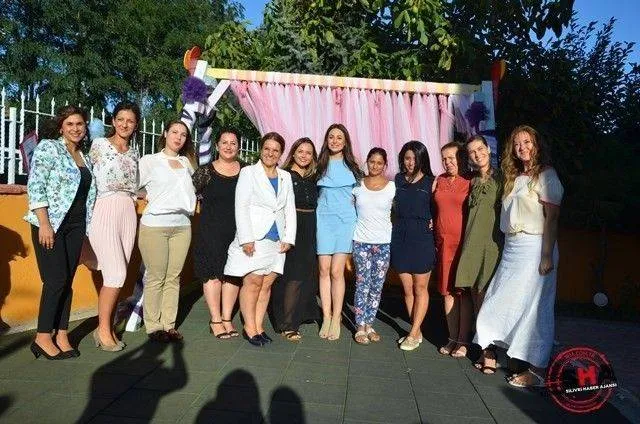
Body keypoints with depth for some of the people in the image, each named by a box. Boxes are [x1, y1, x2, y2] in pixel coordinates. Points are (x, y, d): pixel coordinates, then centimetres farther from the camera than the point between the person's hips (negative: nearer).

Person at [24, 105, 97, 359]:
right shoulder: (48, 148, -3)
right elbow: (35, 187, -10)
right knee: (56, 280, -8)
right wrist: (44, 224, -17)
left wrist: (85, 228, 12)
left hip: (76, 226, 6)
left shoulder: (84, 158, 16)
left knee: (67, 282, 7)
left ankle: (61, 336, 14)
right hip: (51, 224, -6)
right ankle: (43, 338, 5)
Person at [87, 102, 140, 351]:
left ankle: (106, 327, 18)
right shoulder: (99, 144, 2)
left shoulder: (134, 153, 16)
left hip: (128, 213, 5)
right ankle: (103, 329, 7)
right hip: (104, 211, -5)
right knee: (116, 274, -10)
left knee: (117, 275, 5)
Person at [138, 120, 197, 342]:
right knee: (156, 278, -1)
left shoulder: (186, 163, 15)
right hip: (154, 225, -4)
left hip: (182, 226, 4)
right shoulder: (149, 161, 4)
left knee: (173, 277, 6)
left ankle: (169, 324, 13)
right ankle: (153, 326, 8)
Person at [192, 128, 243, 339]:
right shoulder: (205, 171, -1)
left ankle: (227, 318, 19)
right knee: (212, 273, 0)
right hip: (211, 230, -2)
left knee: (233, 273, 6)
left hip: (237, 230, 3)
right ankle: (215, 320, 12)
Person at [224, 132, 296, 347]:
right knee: (253, 282, -5)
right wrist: (246, 238, -12)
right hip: (254, 238, -4)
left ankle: (259, 326, 12)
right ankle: (250, 328, 3)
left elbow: (290, 209, 14)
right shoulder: (249, 172, 3)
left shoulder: (286, 177, 16)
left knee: (267, 283, 4)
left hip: (277, 239, 4)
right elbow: (241, 207, -4)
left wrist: (288, 238, 4)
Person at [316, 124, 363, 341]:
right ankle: (326, 317, 8)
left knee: (336, 271, -6)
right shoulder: (320, 165, 9)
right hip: (324, 219, 1)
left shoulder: (351, 166, 10)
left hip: (345, 220, -1)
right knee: (324, 270, -1)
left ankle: (336, 319, 3)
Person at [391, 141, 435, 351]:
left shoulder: (430, 182, -2)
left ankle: (413, 334, 11)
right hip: (400, 237, 4)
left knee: (420, 288, 3)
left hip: (422, 238, -3)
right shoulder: (398, 180, 9)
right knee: (407, 288, 6)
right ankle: (417, 332, 18)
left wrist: (433, 222, -11)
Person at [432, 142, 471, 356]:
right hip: (443, 243, 5)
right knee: (448, 291, 8)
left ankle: (463, 340, 12)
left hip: (463, 243, -4)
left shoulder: (470, 183, -4)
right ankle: (453, 338, 20)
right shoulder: (439, 181, 11)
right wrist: (434, 241, 11)